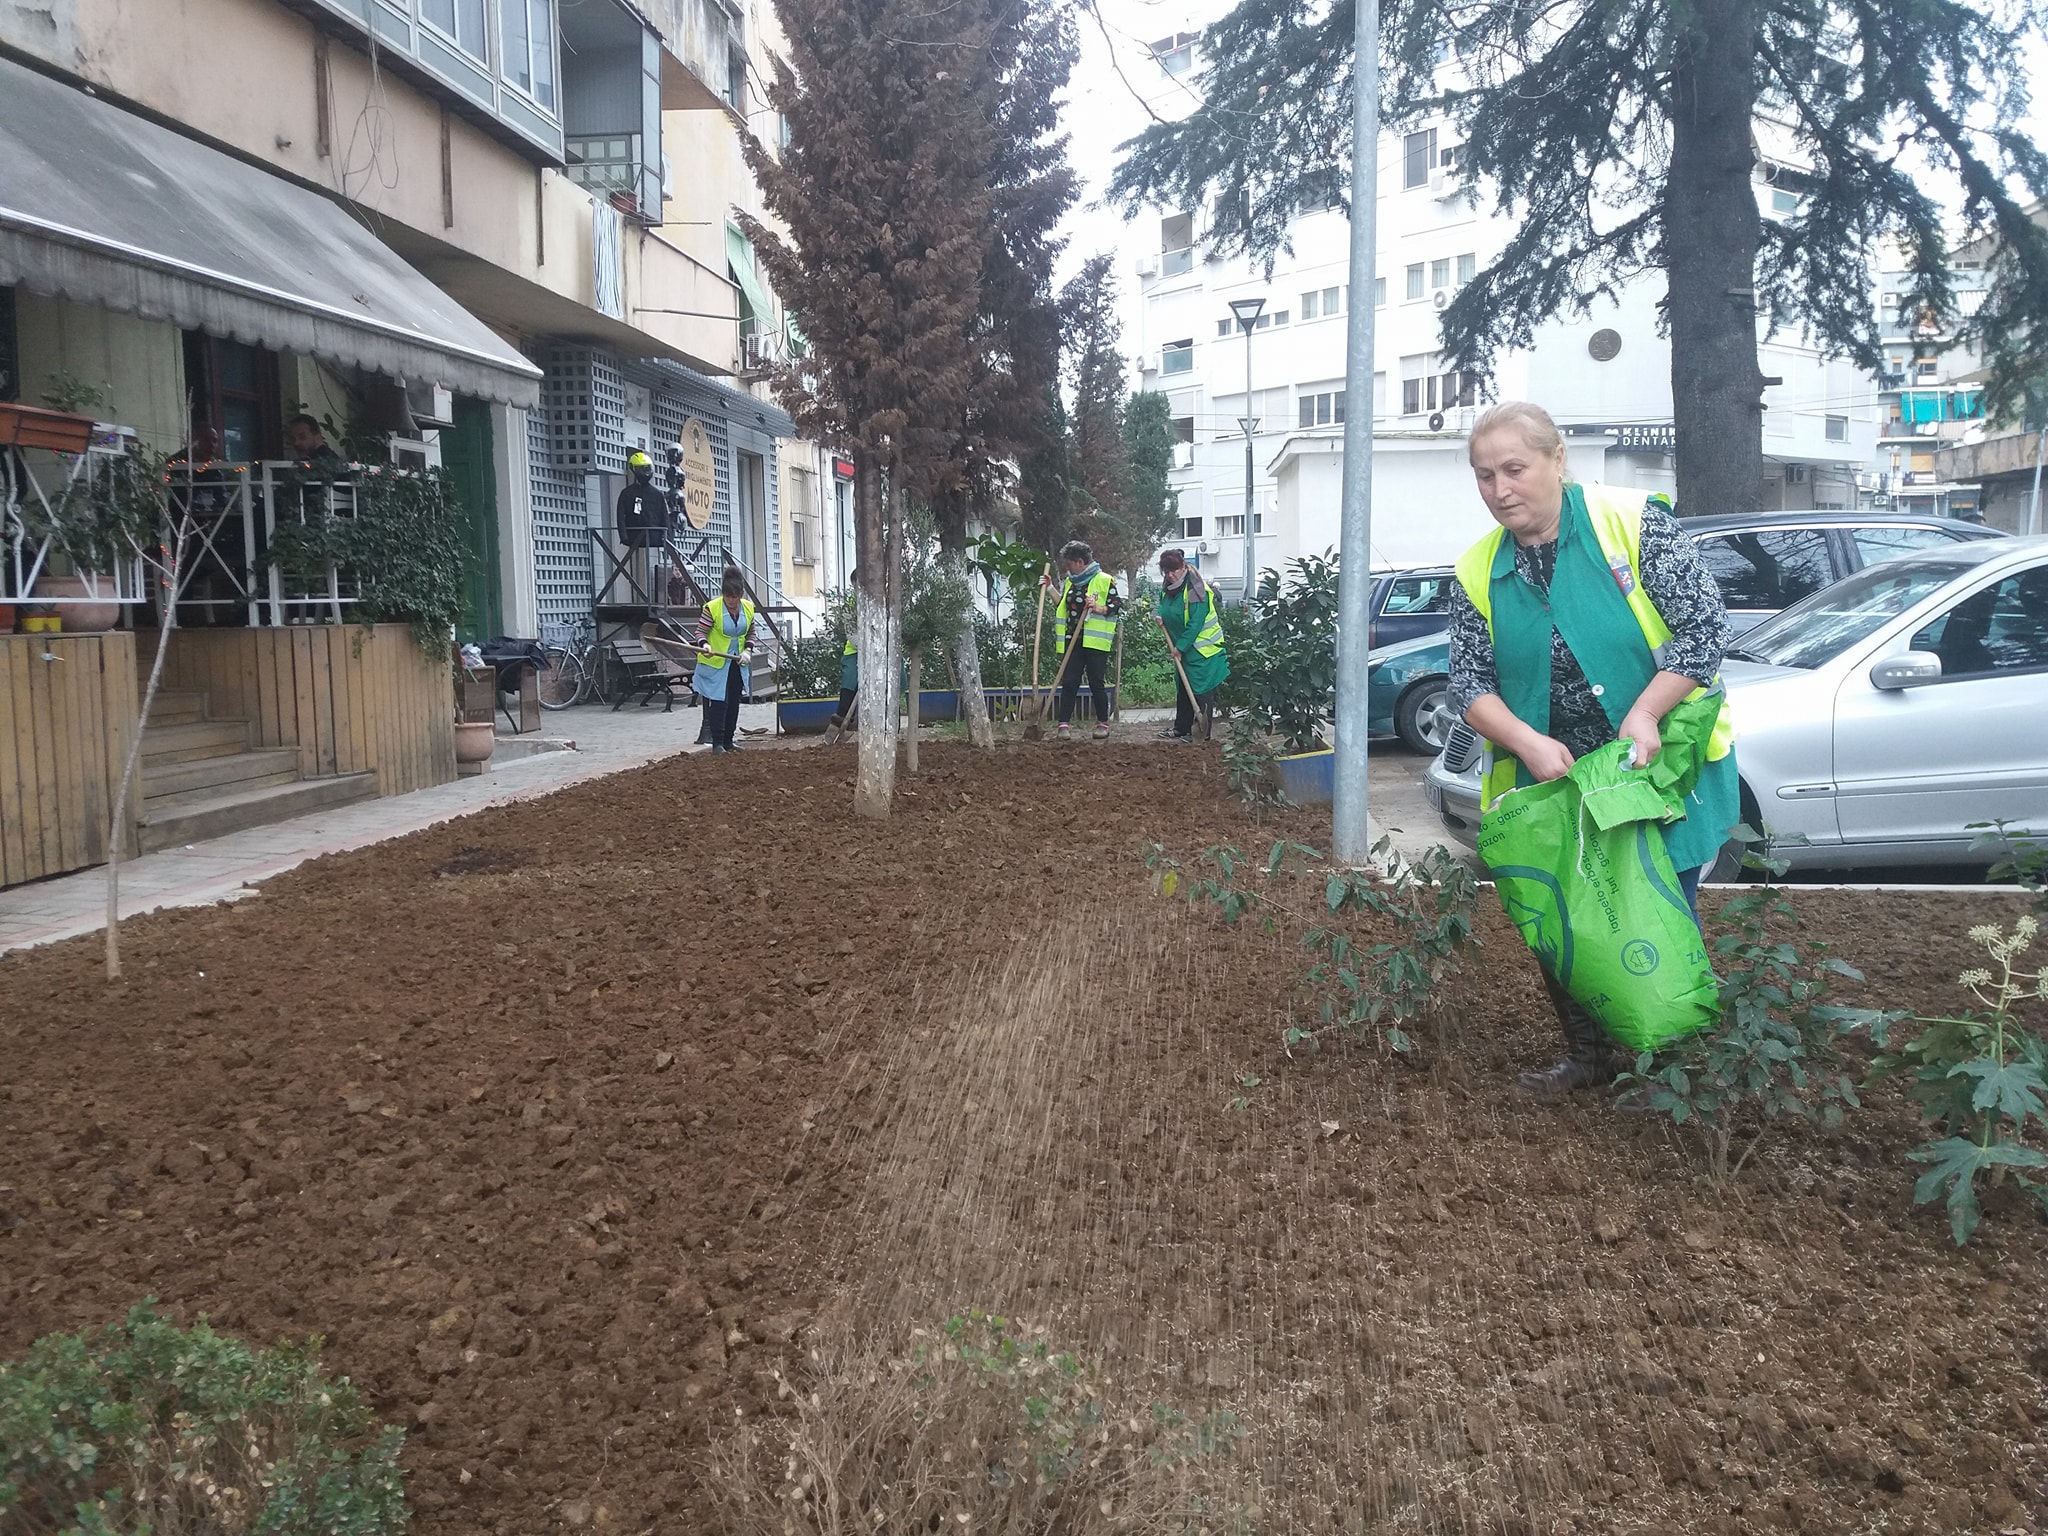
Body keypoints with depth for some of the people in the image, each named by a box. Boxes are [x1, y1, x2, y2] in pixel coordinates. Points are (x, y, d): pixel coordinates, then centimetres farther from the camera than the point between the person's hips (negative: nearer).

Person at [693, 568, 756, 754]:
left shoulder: (748, 608, 0)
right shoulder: (712, 608, -16)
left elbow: (751, 633, 12)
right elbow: (701, 632, -11)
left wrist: (747, 650, -4)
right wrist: (704, 645, -32)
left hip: (737, 663, 5)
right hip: (715, 663, -5)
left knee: (734, 703, 10)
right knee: (718, 703, -8)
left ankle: (728, 741, 21)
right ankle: (717, 743, -1)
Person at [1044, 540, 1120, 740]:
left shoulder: (1105, 580, -3)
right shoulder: (1070, 582, 18)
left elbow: (1117, 606, -5)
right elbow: (1063, 604, 29)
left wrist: (1098, 609, -20)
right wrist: (1050, 587, 20)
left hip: (1095, 642, -5)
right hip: (1072, 641, 5)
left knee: (1097, 684, 1)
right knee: (1069, 682, -1)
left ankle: (1103, 723, 13)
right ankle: (1064, 724, -1)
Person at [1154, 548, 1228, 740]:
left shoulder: (1194, 588, -20)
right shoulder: (1168, 588, 7)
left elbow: (1196, 622, -22)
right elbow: (1166, 610, 25)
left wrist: (1181, 646, -19)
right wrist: (1161, 617, 1)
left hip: (1203, 648, -9)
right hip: (1183, 647, 9)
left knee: (1202, 692, -6)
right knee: (1183, 689, 15)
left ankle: (1204, 733, -2)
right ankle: (1181, 729, 24)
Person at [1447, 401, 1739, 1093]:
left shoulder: (1633, 521, -11)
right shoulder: (1478, 572, 0)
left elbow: (1704, 624, -13)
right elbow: (1470, 683, -2)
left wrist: (1644, 714, -22)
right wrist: (1529, 742, -19)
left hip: (1661, 767, -3)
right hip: (1553, 781, 4)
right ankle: (1589, 1055, 29)